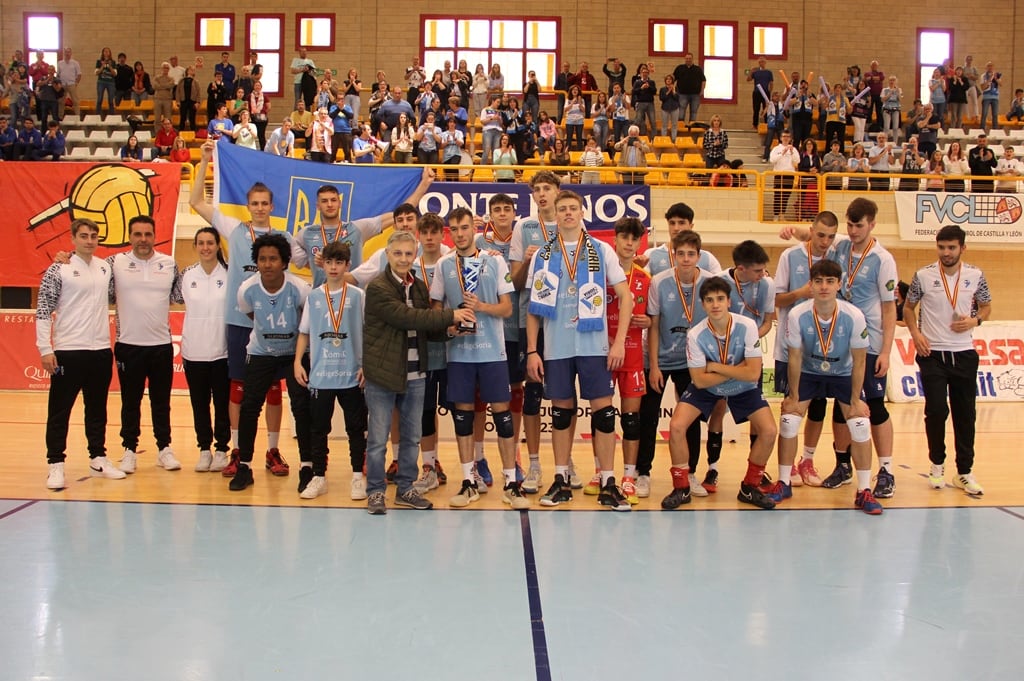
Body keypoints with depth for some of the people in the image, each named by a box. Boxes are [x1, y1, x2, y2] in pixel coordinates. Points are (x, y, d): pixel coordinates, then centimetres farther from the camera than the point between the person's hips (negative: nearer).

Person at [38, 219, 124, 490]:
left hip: (101, 350, 5)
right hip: (68, 351, -5)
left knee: (97, 409, 14)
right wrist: (45, 349, -13)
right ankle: (56, 465, 10)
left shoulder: (106, 268, 8)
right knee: (60, 410, 3)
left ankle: (98, 459, 24)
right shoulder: (58, 270, -6)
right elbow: (43, 311, -8)